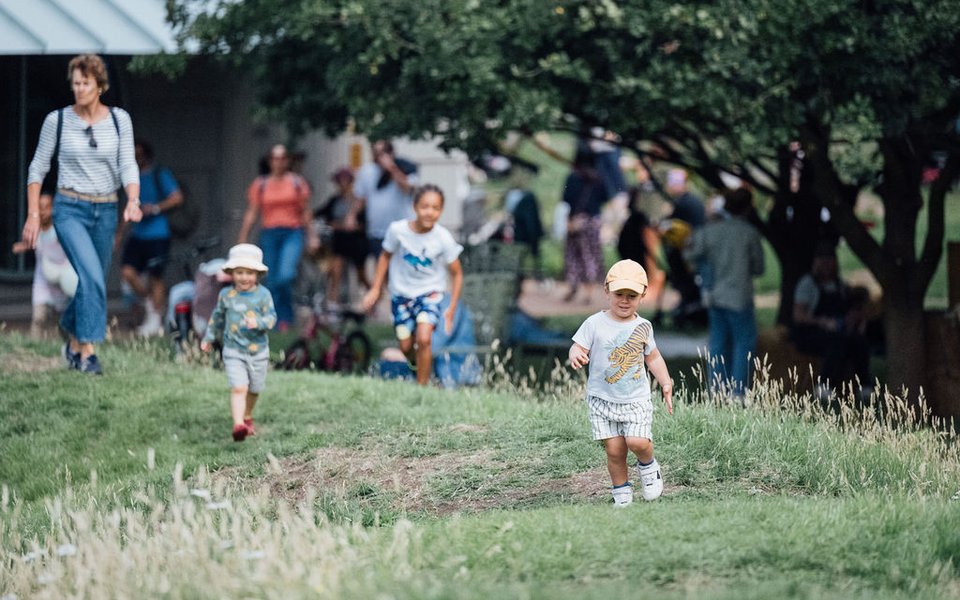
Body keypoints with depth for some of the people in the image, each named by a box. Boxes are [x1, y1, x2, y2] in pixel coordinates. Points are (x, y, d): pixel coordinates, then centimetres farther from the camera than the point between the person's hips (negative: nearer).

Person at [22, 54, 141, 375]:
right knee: (92, 276, -23)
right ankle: (87, 351, -20)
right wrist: (33, 215, -1)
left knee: (94, 282, 11)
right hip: (70, 208, -3)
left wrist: (133, 201, -21)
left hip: (106, 211, 3)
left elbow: (128, 166, -2)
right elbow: (37, 167, 4)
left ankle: (74, 341, 36)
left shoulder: (119, 119, 1)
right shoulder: (57, 120, -3)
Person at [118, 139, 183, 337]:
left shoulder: (160, 176, -1)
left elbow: (177, 198, -9)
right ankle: (148, 303, 14)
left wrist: (156, 208, -18)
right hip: (137, 235, 6)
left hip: (157, 236, -6)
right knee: (128, 272, -9)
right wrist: (121, 232, 23)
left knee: (155, 277, -2)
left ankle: (155, 320, 8)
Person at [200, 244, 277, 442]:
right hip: (234, 351, -1)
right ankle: (238, 425, -26)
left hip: (258, 351, 1)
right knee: (239, 388, -17)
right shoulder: (226, 295, 0)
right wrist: (209, 338, 19)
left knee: (254, 389, 16)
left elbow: (271, 317, -10)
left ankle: (247, 418, 41)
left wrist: (258, 322, -30)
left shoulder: (263, 294, -5)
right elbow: (217, 317, 14)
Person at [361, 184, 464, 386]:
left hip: (429, 293, -2)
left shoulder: (443, 239, -19)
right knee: (406, 346, 5)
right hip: (401, 293, 2)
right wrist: (375, 289, 1)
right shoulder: (398, 230, -17)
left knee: (423, 339, -23)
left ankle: (422, 386, -12)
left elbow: (457, 274, -6)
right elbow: (386, 256, 3)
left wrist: (451, 309, -8)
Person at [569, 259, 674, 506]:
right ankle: (621, 491, 15)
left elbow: (653, 357, 16)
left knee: (637, 441, -17)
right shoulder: (595, 324, -5)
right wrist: (576, 356, -33)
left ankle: (648, 465, 15)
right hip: (603, 399, -1)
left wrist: (666, 384, 7)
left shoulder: (643, 327, 4)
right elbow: (578, 348, -9)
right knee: (614, 450, -3)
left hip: (636, 399, 1)